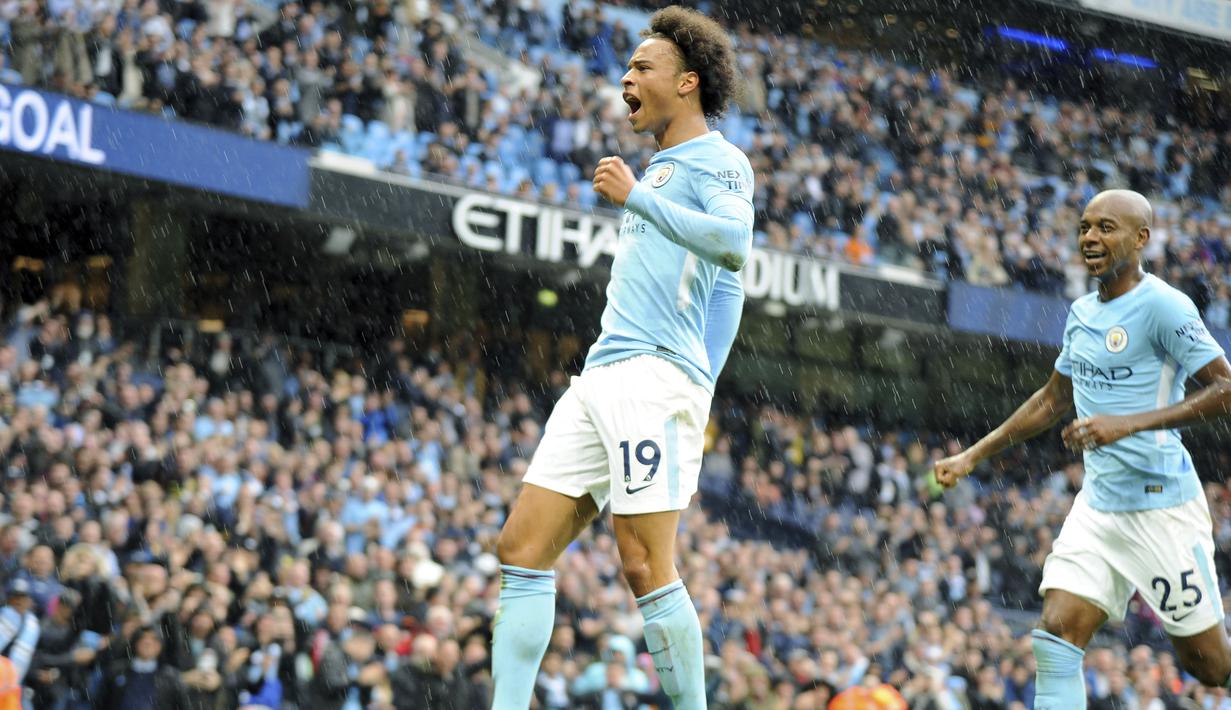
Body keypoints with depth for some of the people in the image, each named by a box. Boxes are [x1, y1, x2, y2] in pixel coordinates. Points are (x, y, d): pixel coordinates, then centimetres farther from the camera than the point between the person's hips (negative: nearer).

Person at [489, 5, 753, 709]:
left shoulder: (717, 161, -2)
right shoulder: (659, 167, 26)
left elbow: (734, 244, -22)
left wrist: (635, 196, -17)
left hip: (656, 374, -9)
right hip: (601, 379, 9)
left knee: (646, 568, -13)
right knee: (522, 549, 1)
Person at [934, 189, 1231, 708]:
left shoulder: (1162, 305, -12)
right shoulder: (1081, 314, 12)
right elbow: (1053, 400, 25)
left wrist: (1129, 423, -25)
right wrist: (973, 456, 23)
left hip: (1161, 504, -7)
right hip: (1098, 502, 7)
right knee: (1056, 635, -9)